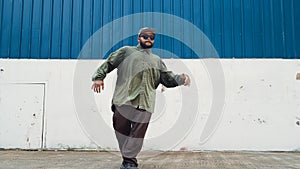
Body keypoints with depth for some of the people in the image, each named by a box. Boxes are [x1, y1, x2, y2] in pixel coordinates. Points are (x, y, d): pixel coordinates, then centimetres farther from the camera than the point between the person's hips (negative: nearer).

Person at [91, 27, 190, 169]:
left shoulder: (157, 60, 27)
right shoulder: (127, 51, 19)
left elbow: (168, 79, 21)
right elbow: (109, 63, 15)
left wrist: (181, 79, 2)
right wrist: (99, 77, 2)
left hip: (145, 103, 2)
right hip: (123, 99, -1)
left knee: (138, 132, -6)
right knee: (122, 129, 3)